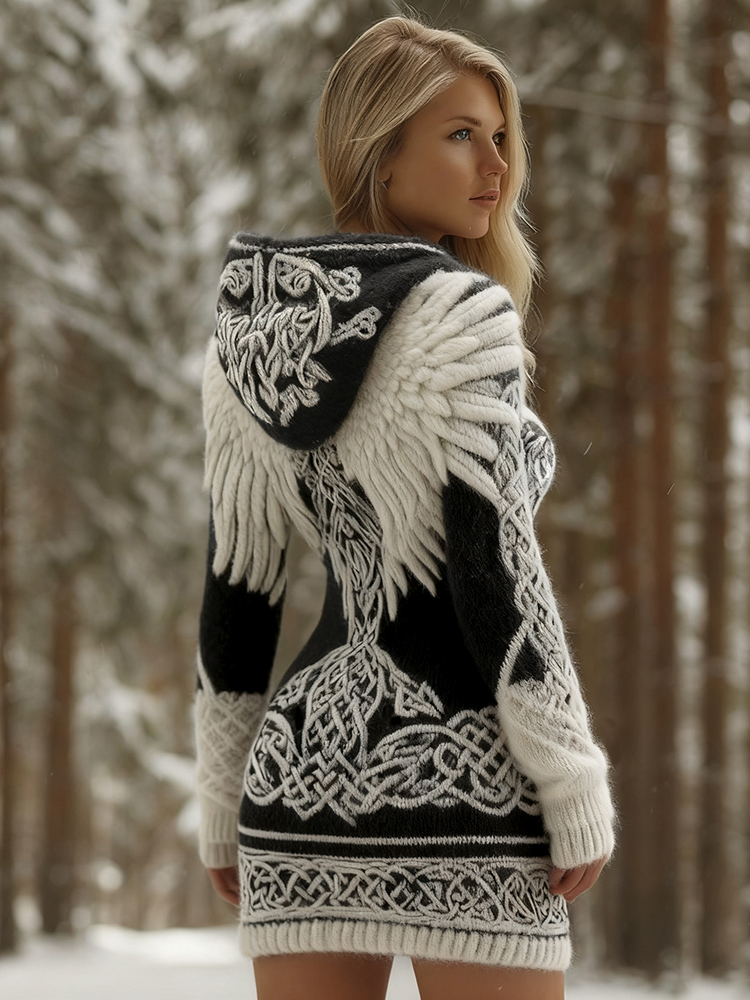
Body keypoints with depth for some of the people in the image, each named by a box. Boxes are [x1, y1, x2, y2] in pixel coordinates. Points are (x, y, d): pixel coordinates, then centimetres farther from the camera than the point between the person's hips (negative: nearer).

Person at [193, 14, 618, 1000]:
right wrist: (576, 788, -12)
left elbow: (235, 583, 12)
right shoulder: (457, 315, -10)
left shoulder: (260, 325, 11)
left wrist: (225, 804, 17)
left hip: (306, 760, 7)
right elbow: (492, 565, -16)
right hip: (460, 773, -7)